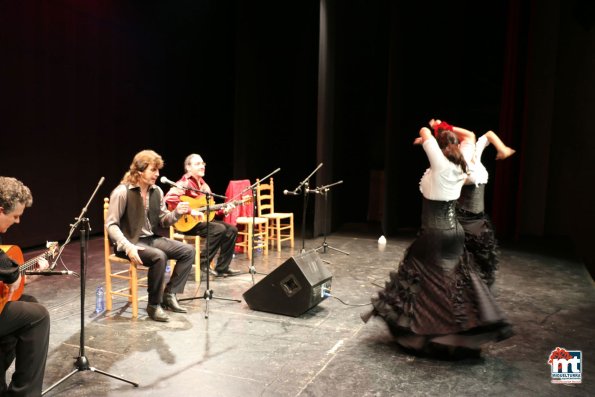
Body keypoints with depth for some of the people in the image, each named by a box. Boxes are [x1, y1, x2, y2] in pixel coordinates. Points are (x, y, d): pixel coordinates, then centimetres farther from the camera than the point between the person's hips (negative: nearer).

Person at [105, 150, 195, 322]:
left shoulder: (156, 191, 5)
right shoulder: (122, 192, -15)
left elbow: (163, 221, 10)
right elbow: (111, 224, -16)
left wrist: (176, 213, -12)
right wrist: (128, 247, -28)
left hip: (152, 238, 7)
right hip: (131, 241, -7)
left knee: (188, 251, -7)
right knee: (159, 257, -34)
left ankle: (169, 294, 2)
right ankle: (154, 305, -14)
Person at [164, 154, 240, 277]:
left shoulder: (203, 184, 15)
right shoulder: (185, 183, -13)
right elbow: (169, 198, -31)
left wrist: (223, 210, 2)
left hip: (203, 219, 9)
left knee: (231, 229, -2)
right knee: (219, 229, -26)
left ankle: (222, 268, 0)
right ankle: (203, 263, -12)